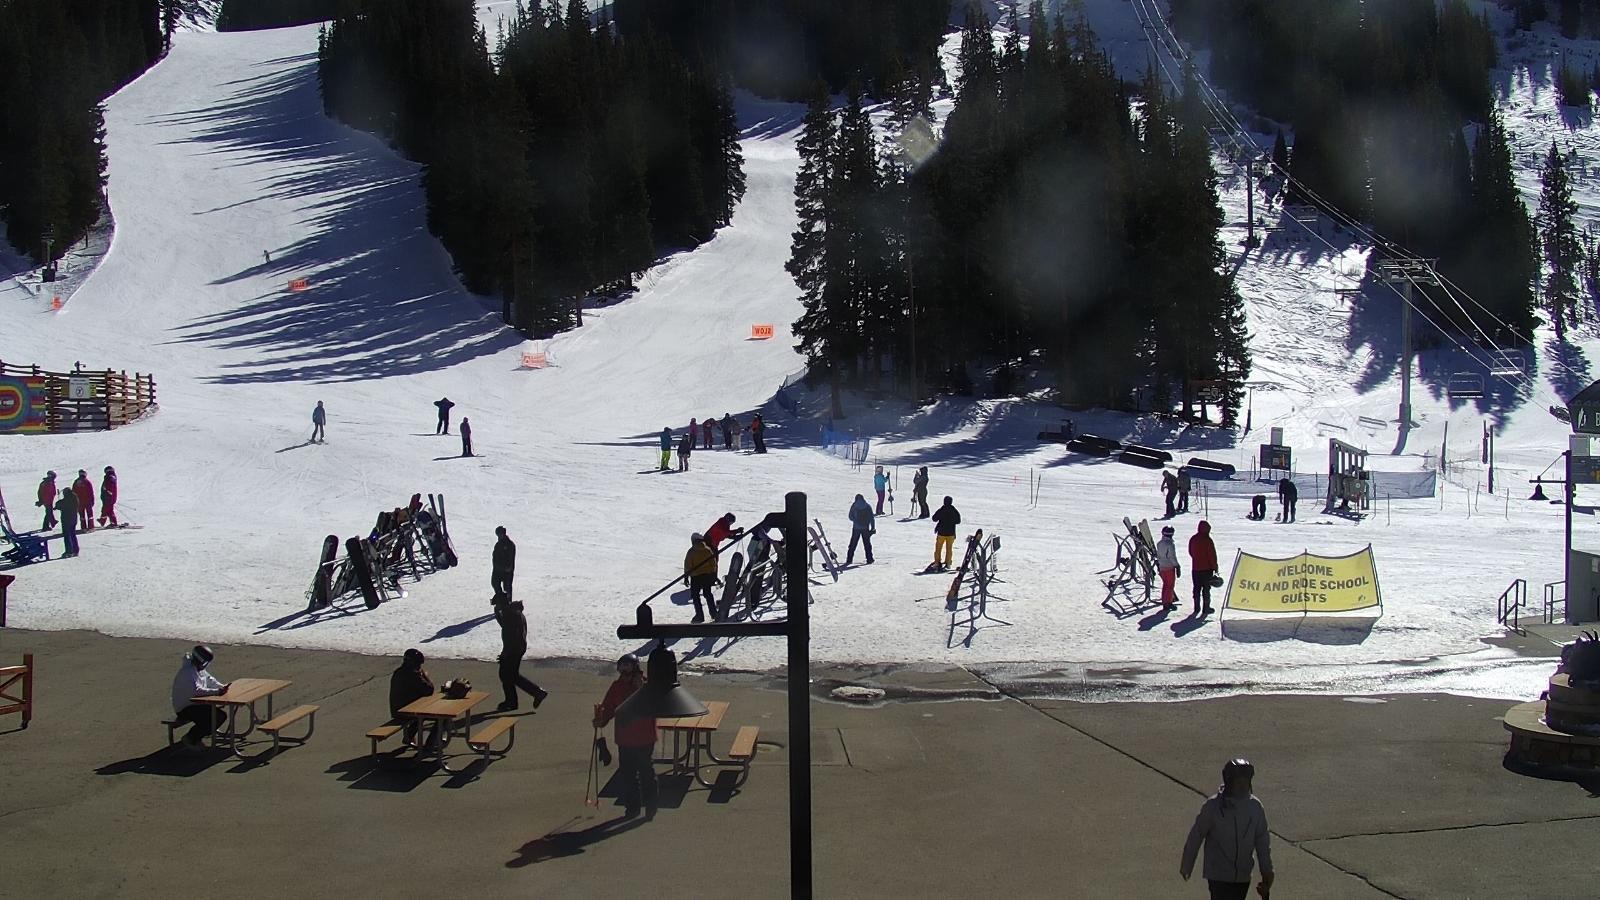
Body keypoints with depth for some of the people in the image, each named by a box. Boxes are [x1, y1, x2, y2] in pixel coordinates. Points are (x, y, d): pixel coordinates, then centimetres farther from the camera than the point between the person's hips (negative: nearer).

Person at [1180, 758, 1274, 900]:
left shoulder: (1256, 807, -4)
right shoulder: (1213, 806, -15)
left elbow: (1262, 840, 6)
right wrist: (1186, 865, 2)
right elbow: (1196, 836, -5)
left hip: (1243, 876, 5)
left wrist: (1267, 871, 6)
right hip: (1218, 876, -5)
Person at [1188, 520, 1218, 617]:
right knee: (1206, 588, 3)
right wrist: (1215, 567, -4)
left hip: (1195, 568, 5)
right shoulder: (1207, 540, -15)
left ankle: (1197, 608, 15)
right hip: (1207, 568, -5)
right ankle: (1206, 608, 4)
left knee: (1197, 588, 12)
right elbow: (1212, 555, -13)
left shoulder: (1193, 539, 2)